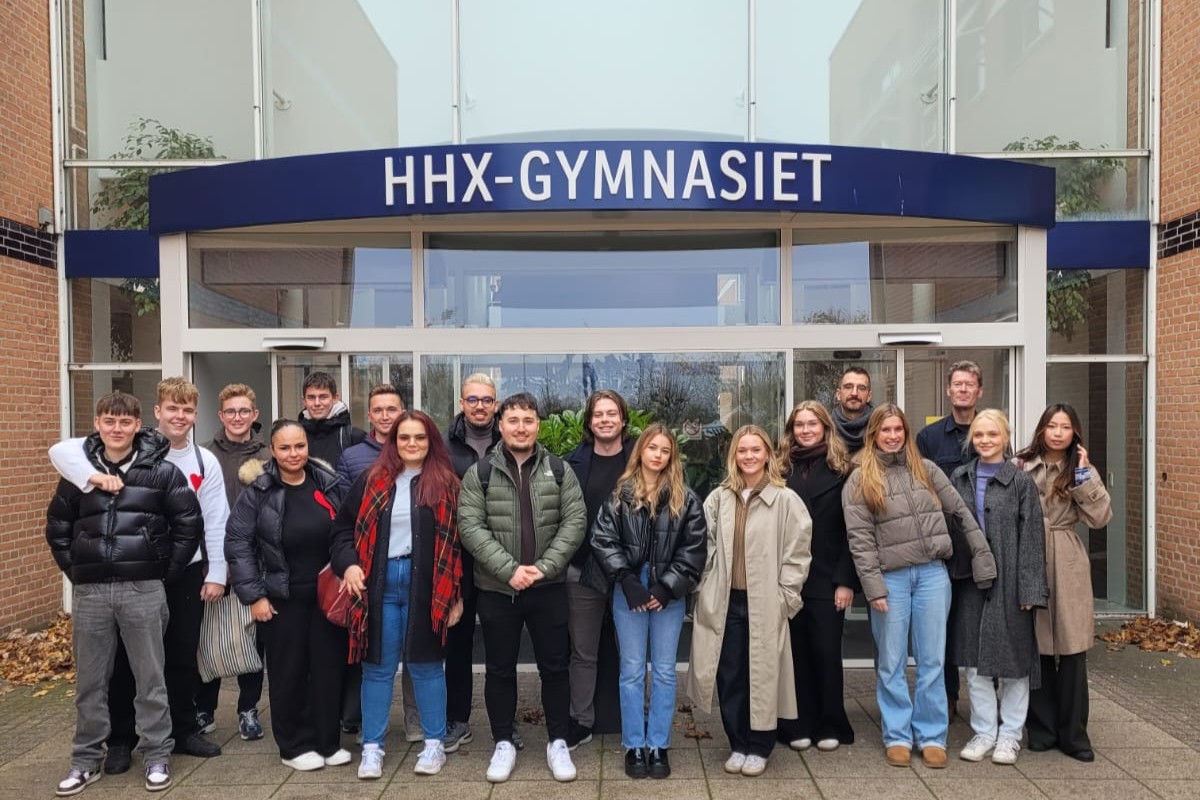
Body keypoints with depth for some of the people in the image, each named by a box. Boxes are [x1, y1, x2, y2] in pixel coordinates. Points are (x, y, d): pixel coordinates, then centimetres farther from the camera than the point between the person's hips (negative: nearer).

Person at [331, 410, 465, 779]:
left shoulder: (446, 483, 1)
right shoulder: (372, 480, 6)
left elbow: (457, 541, 0)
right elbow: (344, 526, 10)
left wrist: (457, 593, -3)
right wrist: (347, 563, -7)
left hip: (425, 586, -1)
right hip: (379, 583, 2)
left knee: (425, 664, 9)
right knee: (377, 667, 9)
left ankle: (434, 745, 22)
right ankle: (372, 747, 20)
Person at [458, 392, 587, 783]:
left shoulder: (560, 470, 2)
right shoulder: (479, 473, -2)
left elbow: (574, 521, -4)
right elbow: (470, 527, -9)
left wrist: (543, 567, -14)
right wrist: (509, 569, -17)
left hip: (548, 588, 1)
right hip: (496, 589, 0)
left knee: (554, 666, 9)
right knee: (499, 669, 11)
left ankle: (558, 743, 24)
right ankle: (503, 743, 27)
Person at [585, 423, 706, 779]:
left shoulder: (686, 499, 1)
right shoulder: (619, 495, 1)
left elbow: (694, 548, -3)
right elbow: (603, 539, -5)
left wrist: (667, 587, -11)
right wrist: (628, 581, -13)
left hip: (670, 594, 0)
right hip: (628, 592, 0)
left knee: (664, 671, 8)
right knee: (632, 671, 7)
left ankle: (658, 746, 21)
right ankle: (634, 746, 19)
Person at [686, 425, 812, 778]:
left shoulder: (786, 500, -5)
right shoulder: (718, 498, 6)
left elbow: (796, 553, -5)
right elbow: (706, 547, 10)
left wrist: (786, 597, -7)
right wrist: (705, 591, 5)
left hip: (766, 603, -3)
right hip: (725, 601, 3)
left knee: (763, 676, 6)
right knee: (729, 677, 10)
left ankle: (759, 748, 23)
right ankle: (738, 745, 26)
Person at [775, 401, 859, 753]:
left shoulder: (841, 469, 2)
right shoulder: (781, 469, 5)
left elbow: (850, 529, -2)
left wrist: (846, 580, -8)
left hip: (828, 578, -1)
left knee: (827, 651, 5)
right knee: (796, 652, 7)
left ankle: (830, 726, 20)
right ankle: (799, 726, 19)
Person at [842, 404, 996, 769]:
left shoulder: (925, 469, 8)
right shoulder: (859, 480, -1)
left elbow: (961, 512, 10)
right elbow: (860, 538, -6)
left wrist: (983, 557, 4)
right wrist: (874, 586, -12)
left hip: (932, 573, 2)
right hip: (890, 578, -2)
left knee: (932, 661, 8)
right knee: (891, 664, 7)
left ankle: (932, 736, 20)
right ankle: (898, 736, 20)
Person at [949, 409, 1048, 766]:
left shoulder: (1021, 482, -3)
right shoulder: (959, 479, 7)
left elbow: (1031, 538, -6)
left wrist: (1030, 589, -10)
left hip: (1008, 582, -3)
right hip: (969, 581, 3)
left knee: (1012, 656, 6)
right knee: (975, 659, 9)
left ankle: (1010, 734, 21)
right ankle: (984, 732, 22)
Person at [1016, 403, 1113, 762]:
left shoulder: (1081, 470, 7)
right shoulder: (1021, 467, 1)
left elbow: (1100, 517, -5)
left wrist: (1083, 475, -10)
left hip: (1067, 566, 1)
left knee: (1072, 650, 3)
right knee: (1036, 649, 6)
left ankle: (1073, 733, 15)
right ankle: (1041, 729, 20)